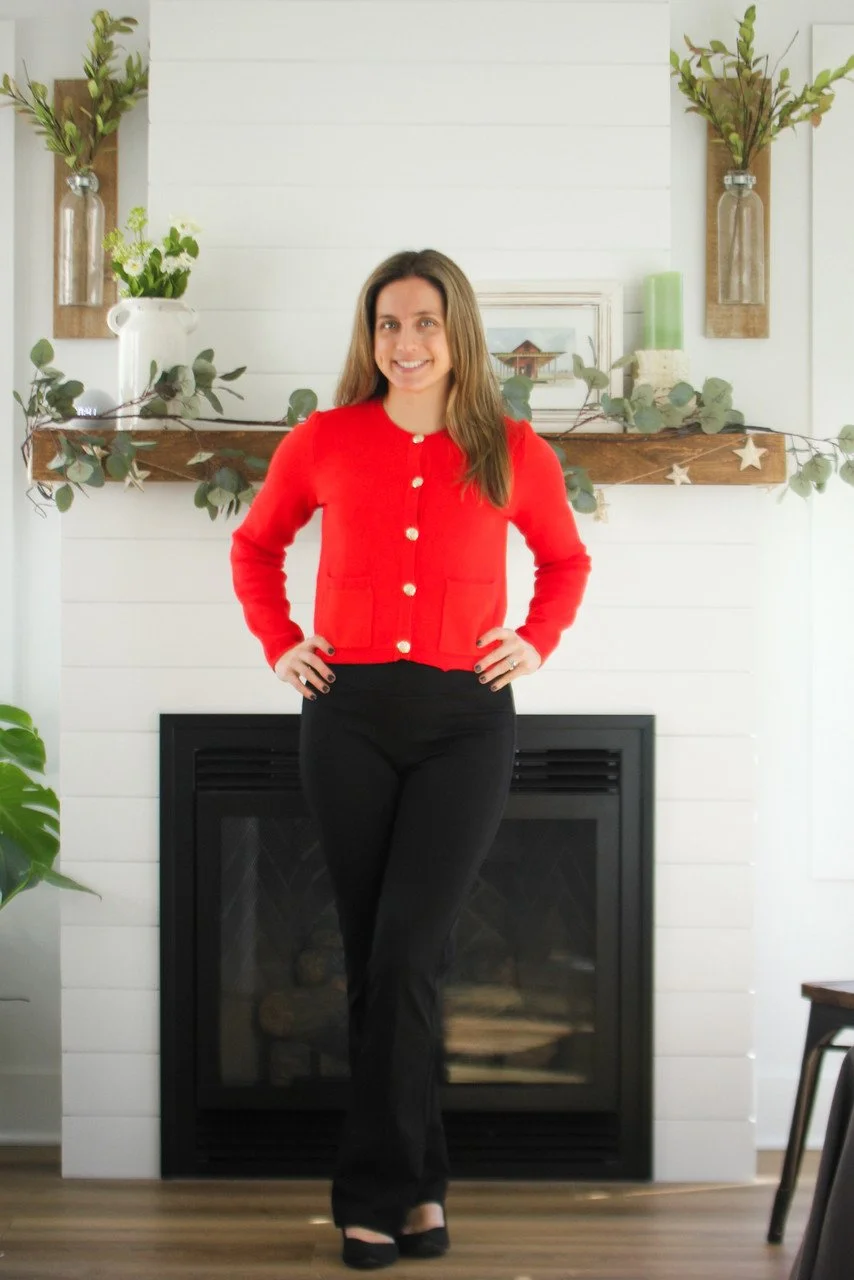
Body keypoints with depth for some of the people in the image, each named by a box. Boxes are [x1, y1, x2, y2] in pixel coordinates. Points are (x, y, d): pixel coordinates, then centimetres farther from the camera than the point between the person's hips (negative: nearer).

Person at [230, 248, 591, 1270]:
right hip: (348, 717, 2)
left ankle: (374, 1192, 0)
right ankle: (417, 1184, 16)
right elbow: (255, 546, 20)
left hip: (464, 722, -1)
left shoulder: (513, 452, 3)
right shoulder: (323, 443, 4)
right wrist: (278, 646, 8)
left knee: (406, 952, -11)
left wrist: (537, 645, 6)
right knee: (373, 956, 5)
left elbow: (566, 560, 20)